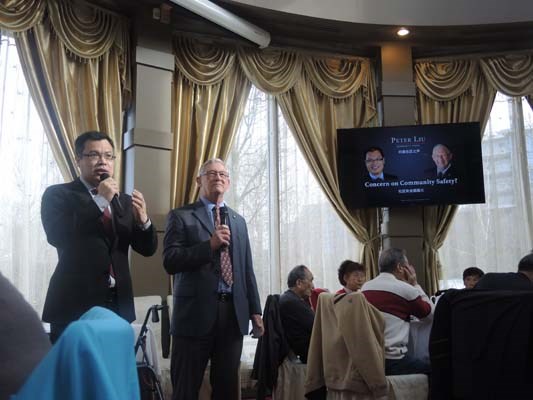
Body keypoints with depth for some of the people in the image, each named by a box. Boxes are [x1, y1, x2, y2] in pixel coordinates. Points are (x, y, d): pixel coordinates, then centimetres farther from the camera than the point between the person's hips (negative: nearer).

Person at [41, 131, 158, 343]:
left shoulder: (124, 201, 13)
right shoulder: (57, 194, 1)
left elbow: (147, 249, 9)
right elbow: (57, 236, -16)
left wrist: (143, 219, -11)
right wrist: (99, 200, -17)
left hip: (118, 304, 4)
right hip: (75, 304, -4)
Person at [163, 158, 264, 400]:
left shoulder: (238, 221, 17)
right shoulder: (181, 216, 2)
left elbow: (247, 270, 16)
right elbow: (170, 262, -9)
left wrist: (255, 310, 10)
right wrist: (210, 245, -17)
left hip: (233, 313, 4)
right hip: (196, 313, -4)